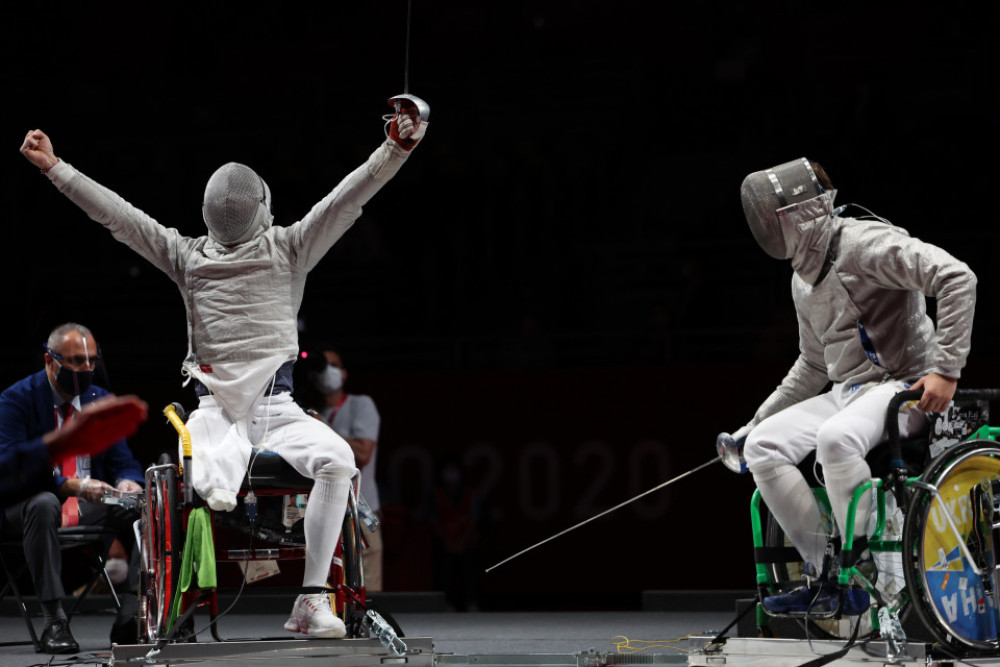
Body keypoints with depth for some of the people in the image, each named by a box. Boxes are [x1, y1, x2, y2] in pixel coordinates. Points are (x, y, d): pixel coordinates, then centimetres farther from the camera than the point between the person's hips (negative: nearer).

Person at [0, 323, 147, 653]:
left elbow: (124, 462, 10)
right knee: (43, 504, -40)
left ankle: (130, 621, -25)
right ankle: (54, 622, -41)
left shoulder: (102, 400, 11)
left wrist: (127, 482, -17)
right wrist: (73, 486, -32)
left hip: (90, 506, 5)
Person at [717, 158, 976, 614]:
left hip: (904, 387, -9)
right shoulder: (803, 279, 15)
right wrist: (755, 423, 24)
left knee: (835, 438, -38)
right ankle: (825, 573, -8)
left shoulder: (863, 243, -15)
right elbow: (813, 364, 28)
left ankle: (870, 572, -23)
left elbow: (958, 278, -24)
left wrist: (946, 368, -28)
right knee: (762, 448, -11)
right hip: (846, 391, 9)